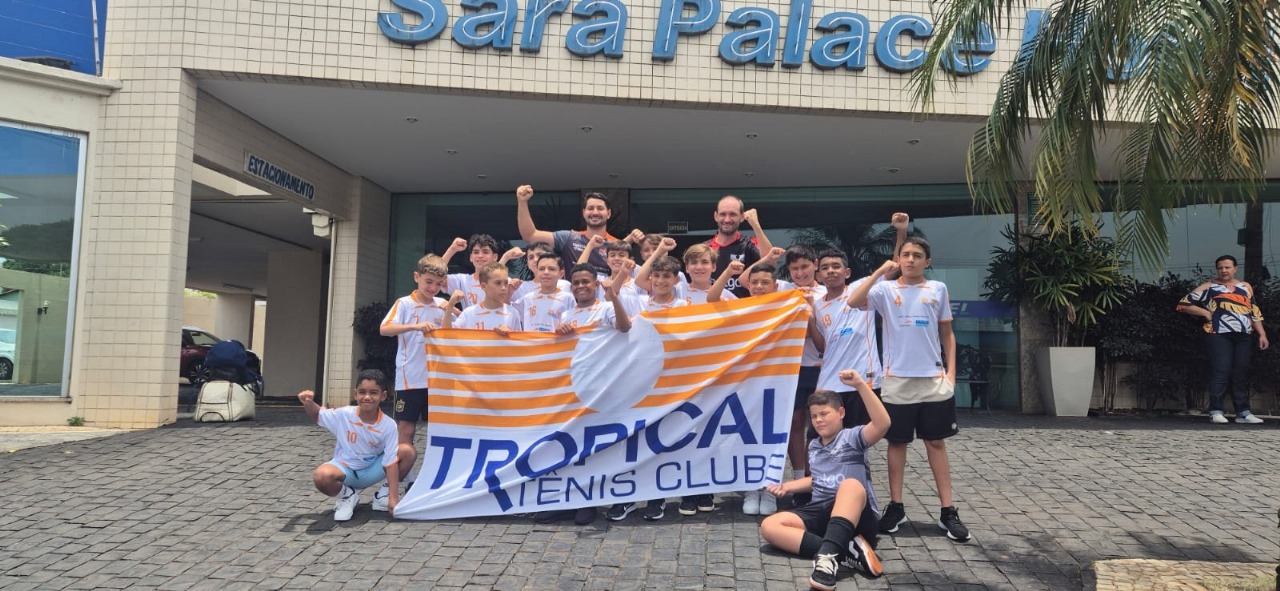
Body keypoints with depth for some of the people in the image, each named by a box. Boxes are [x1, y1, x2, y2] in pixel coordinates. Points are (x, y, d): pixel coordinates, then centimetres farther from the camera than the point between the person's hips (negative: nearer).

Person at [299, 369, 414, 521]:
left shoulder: (388, 425, -18)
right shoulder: (344, 414, -15)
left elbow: (391, 462, -17)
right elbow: (317, 415, 4)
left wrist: (393, 497, -22)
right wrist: (309, 403, -20)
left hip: (372, 470, 1)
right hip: (345, 468, -1)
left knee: (408, 452, -23)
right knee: (321, 476, -37)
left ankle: (385, 494, 2)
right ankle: (347, 496, -1)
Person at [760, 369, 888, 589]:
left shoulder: (852, 437, 4)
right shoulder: (813, 446, 24)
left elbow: (883, 424, -16)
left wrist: (860, 385, -24)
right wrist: (788, 486, 25)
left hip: (856, 516, -6)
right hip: (820, 512, 6)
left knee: (851, 484, -40)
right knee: (769, 526, -20)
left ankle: (829, 556, -57)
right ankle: (847, 551, -33)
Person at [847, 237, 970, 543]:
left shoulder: (938, 289, 6)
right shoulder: (887, 289, 0)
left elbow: (947, 334, 11)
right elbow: (853, 302, -18)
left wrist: (951, 372, 4)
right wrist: (880, 272, -18)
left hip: (934, 379, 1)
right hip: (897, 380, -1)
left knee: (936, 442, 6)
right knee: (897, 442, 7)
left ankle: (948, 511, 11)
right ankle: (896, 507, 17)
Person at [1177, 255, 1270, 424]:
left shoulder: (1245, 287, 18)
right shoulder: (1209, 287, 6)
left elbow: (1255, 313, 18)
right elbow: (1183, 304, 2)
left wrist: (1262, 334, 10)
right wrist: (1206, 313, -5)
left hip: (1244, 336, 4)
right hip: (1219, 335, -4)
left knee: (1241, 374, 6)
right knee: (1220, 372, -9)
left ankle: (1243, 412, 10)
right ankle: (1215, 411, -7)